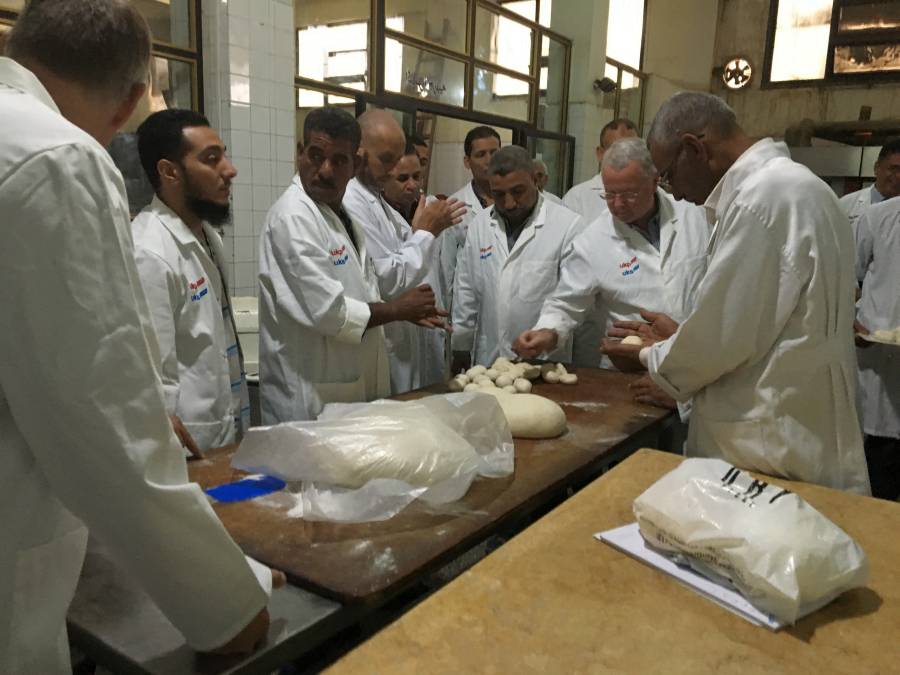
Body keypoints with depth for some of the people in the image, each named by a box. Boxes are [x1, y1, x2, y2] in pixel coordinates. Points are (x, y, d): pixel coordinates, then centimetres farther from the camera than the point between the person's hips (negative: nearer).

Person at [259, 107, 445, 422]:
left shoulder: (341, 214, 10)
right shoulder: (293, 217, -18)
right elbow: (327, 312, -24)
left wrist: (407, 311, 5)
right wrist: (396, 309, -11)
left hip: (355, 389, 9)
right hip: (308, 400, -9)